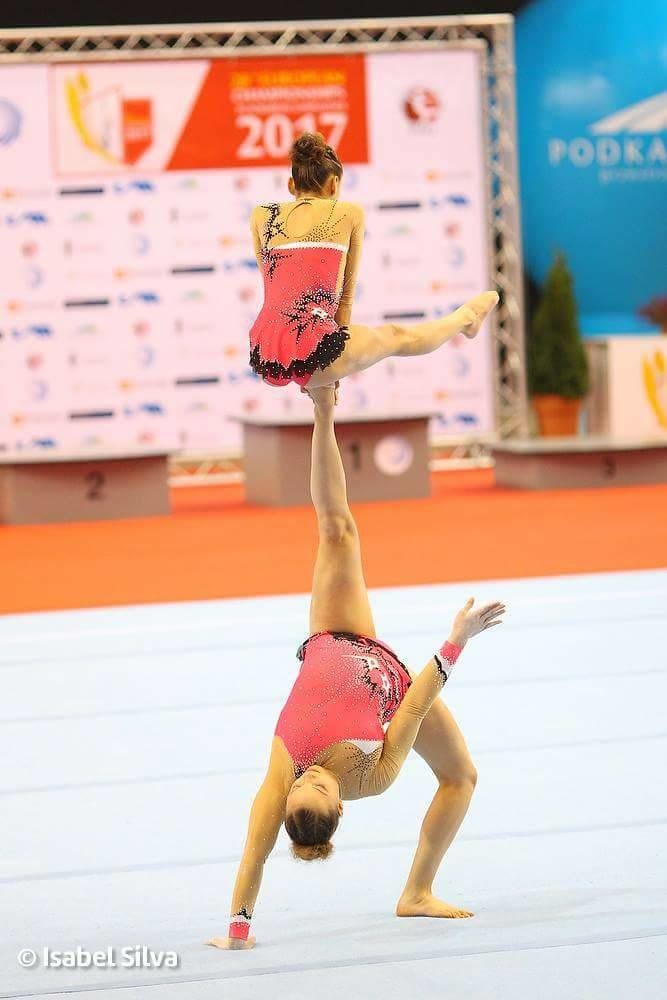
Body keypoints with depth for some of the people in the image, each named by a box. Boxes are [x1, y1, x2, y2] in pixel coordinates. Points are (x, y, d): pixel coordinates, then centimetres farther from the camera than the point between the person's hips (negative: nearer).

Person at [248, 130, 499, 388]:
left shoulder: (261, 215, 15)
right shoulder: (350, 214, 10)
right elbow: (345, 291, 14)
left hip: (264, 357, 3)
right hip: (311, 353, -3)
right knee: (395, 336, 27)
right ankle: (466, 317, 52)